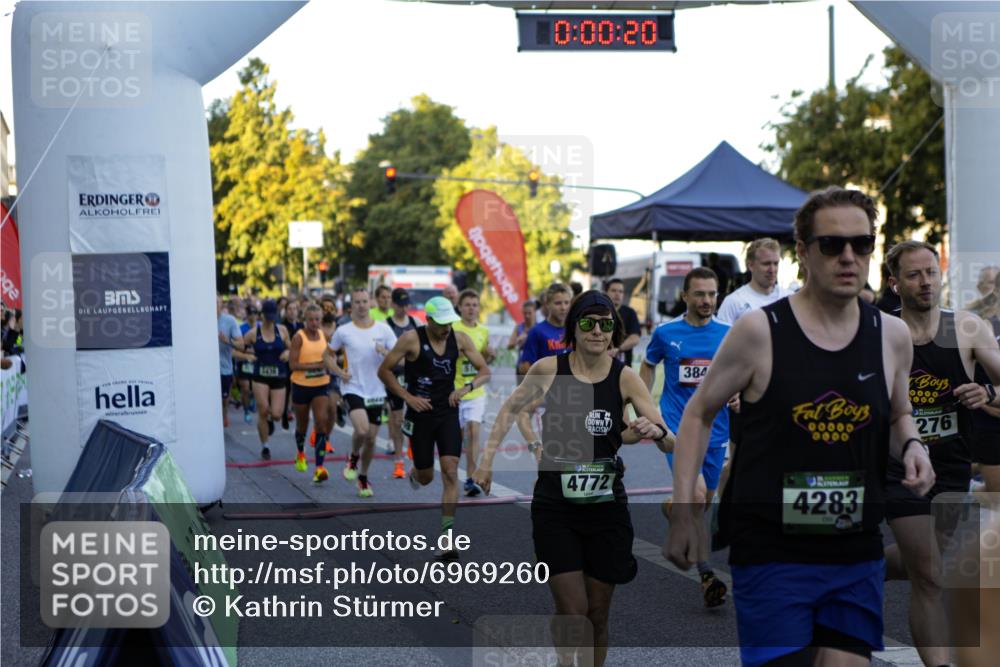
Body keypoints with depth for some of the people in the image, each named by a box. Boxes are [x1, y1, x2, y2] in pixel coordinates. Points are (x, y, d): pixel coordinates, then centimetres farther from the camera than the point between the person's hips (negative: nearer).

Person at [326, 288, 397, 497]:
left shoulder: (383, 329, -1)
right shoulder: (343, 331, -2)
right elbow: (329, 354, 12)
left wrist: (385, 352, -20)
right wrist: (340, 372, -4)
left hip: (376, 391, 2)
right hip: (353, 389, -2)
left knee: (371, 438, 9)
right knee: (362, 429, -25)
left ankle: (363, 477, 31)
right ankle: (353, 459, 7)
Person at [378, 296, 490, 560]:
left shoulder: (459, 339, -3)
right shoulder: (412, 339, -12)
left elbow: (485, 371, 5)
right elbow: (384, 370, -5)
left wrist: (467, 387, -15)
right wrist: (408, 397, -13)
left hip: (448, 413, 2)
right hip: (420, 414, -2)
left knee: (450, 472, -11)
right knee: (426, 476, 7)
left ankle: (446, 538, -7)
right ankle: (413, 476, 48)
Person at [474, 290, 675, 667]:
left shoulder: (625, 378, -7)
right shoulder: (548, 369, -7)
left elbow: (671, 444, -10)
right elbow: (511, 408, 12)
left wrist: (656, 431, -32)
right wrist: (488, 457, 6)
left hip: (606, 507, 1)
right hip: (554, 509, -1)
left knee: (597, 614, 8)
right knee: (572, 610, -8)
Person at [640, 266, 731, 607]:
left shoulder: (727, 334, 2)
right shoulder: (666, 333, -2)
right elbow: (648, 366, 14)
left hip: (714, 428, 4)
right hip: (678, 428, -3)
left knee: (705, 500, 11)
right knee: (696, 496, -17)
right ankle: (706, 574, -6)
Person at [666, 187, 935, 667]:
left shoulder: (891, 336, 4)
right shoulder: (759, 331, -8)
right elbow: (699, 414, 2)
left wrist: (912, 446, -2)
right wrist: (683, 513, -4)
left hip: (858, 555, 4)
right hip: (770, 551, -4)